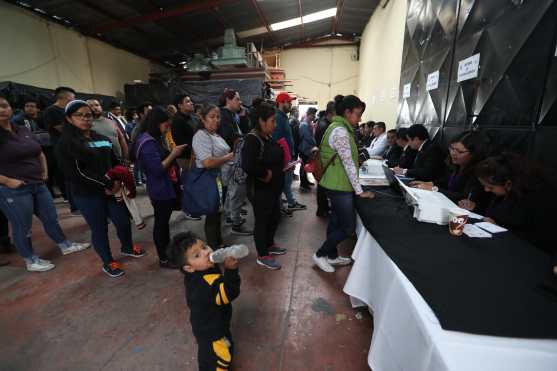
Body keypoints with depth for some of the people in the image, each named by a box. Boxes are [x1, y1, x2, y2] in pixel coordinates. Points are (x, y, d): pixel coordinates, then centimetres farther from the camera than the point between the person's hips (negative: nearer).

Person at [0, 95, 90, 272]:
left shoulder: (23, 130, 9)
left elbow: (39, 153, 23)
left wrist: (44, 171, 11)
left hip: (38, 184, 7)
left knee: (51, 219, 16)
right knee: (22, 227, 7)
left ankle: (65, 246, 32)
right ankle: (30, 260, 24)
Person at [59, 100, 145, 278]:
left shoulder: (102, 138, 11)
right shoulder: (67, 142, -8)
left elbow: (115, 162, 11)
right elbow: (77, 172, -16)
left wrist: (117, 180, -7)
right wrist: (107, 185, -15)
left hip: (111, 189, 5)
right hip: (87, 195, -5)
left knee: (124, 220, 11)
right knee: (100, 229, 6)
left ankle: (127, 248, 39)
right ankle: (108, 263, 26)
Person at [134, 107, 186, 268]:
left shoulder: (158, 139, 8)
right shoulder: (148, 143, -20)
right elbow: (157, 169, -25)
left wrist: (174, 152, 3)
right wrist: (173, 154, -20)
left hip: (169, 187, 9)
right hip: (160, 191, -9)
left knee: (165, 221, 19)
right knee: (161, 223, 4)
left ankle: (168, 251, 35)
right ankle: (163, 259, 20)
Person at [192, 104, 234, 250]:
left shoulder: (216, 135, 12)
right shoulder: (201, 136, -17)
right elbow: (208, 163, -30)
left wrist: (231, 155, 4)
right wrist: (229, 157, -18)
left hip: (221, 181, 9)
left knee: (218, 213, 21)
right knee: (212, 216, 5)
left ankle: (219, 243, 38)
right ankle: (213, 248, 22)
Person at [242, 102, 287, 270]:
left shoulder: (268, 137, 8)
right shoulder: (252, 139, -20)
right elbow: (249, 166, -34)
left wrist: (284, 166, 3)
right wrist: (266, 174, -20)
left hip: (273, 188, 9)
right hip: (260, 190, -9)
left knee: (275, 217, 21)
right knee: (262, 221, 6)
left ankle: (269, 245, 43)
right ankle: (262, 256, 24)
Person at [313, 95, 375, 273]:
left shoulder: (339, 128, 12)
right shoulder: (341, 132, -19)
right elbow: (348, 163, -21)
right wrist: (359, 191, -16)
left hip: (337, 184, 10)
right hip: (339, 186, -10)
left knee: (336, 222, 18)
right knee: (349, 226, 0)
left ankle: (332, 256, 32)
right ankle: (320, 255, 14)